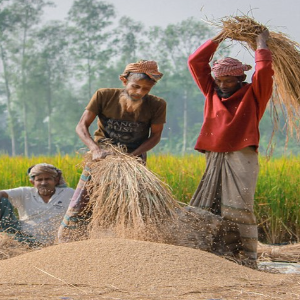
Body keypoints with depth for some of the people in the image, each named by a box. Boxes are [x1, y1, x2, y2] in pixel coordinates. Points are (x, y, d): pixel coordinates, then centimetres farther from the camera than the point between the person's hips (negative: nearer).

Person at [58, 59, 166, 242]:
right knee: (81, 204, -4)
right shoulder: (104, 96, -17)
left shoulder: (157, 106, -15)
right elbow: (82, 126, -15)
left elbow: (155, 136, -6)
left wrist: (133, 155, -22)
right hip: (101, 156, 0)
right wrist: (95, 148, -33)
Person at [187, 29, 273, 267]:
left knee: (238, 207, -13)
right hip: (214, 157, 6)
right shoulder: (212, 92, 19)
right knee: (206, 209, 1)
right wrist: (218, 39, 18)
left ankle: (248, 257, -11)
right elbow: (195, 62, 18)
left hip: (241, 157, -5)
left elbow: (264, 69, -9)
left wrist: (262, 43, 6)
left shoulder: (253, 94, 7)